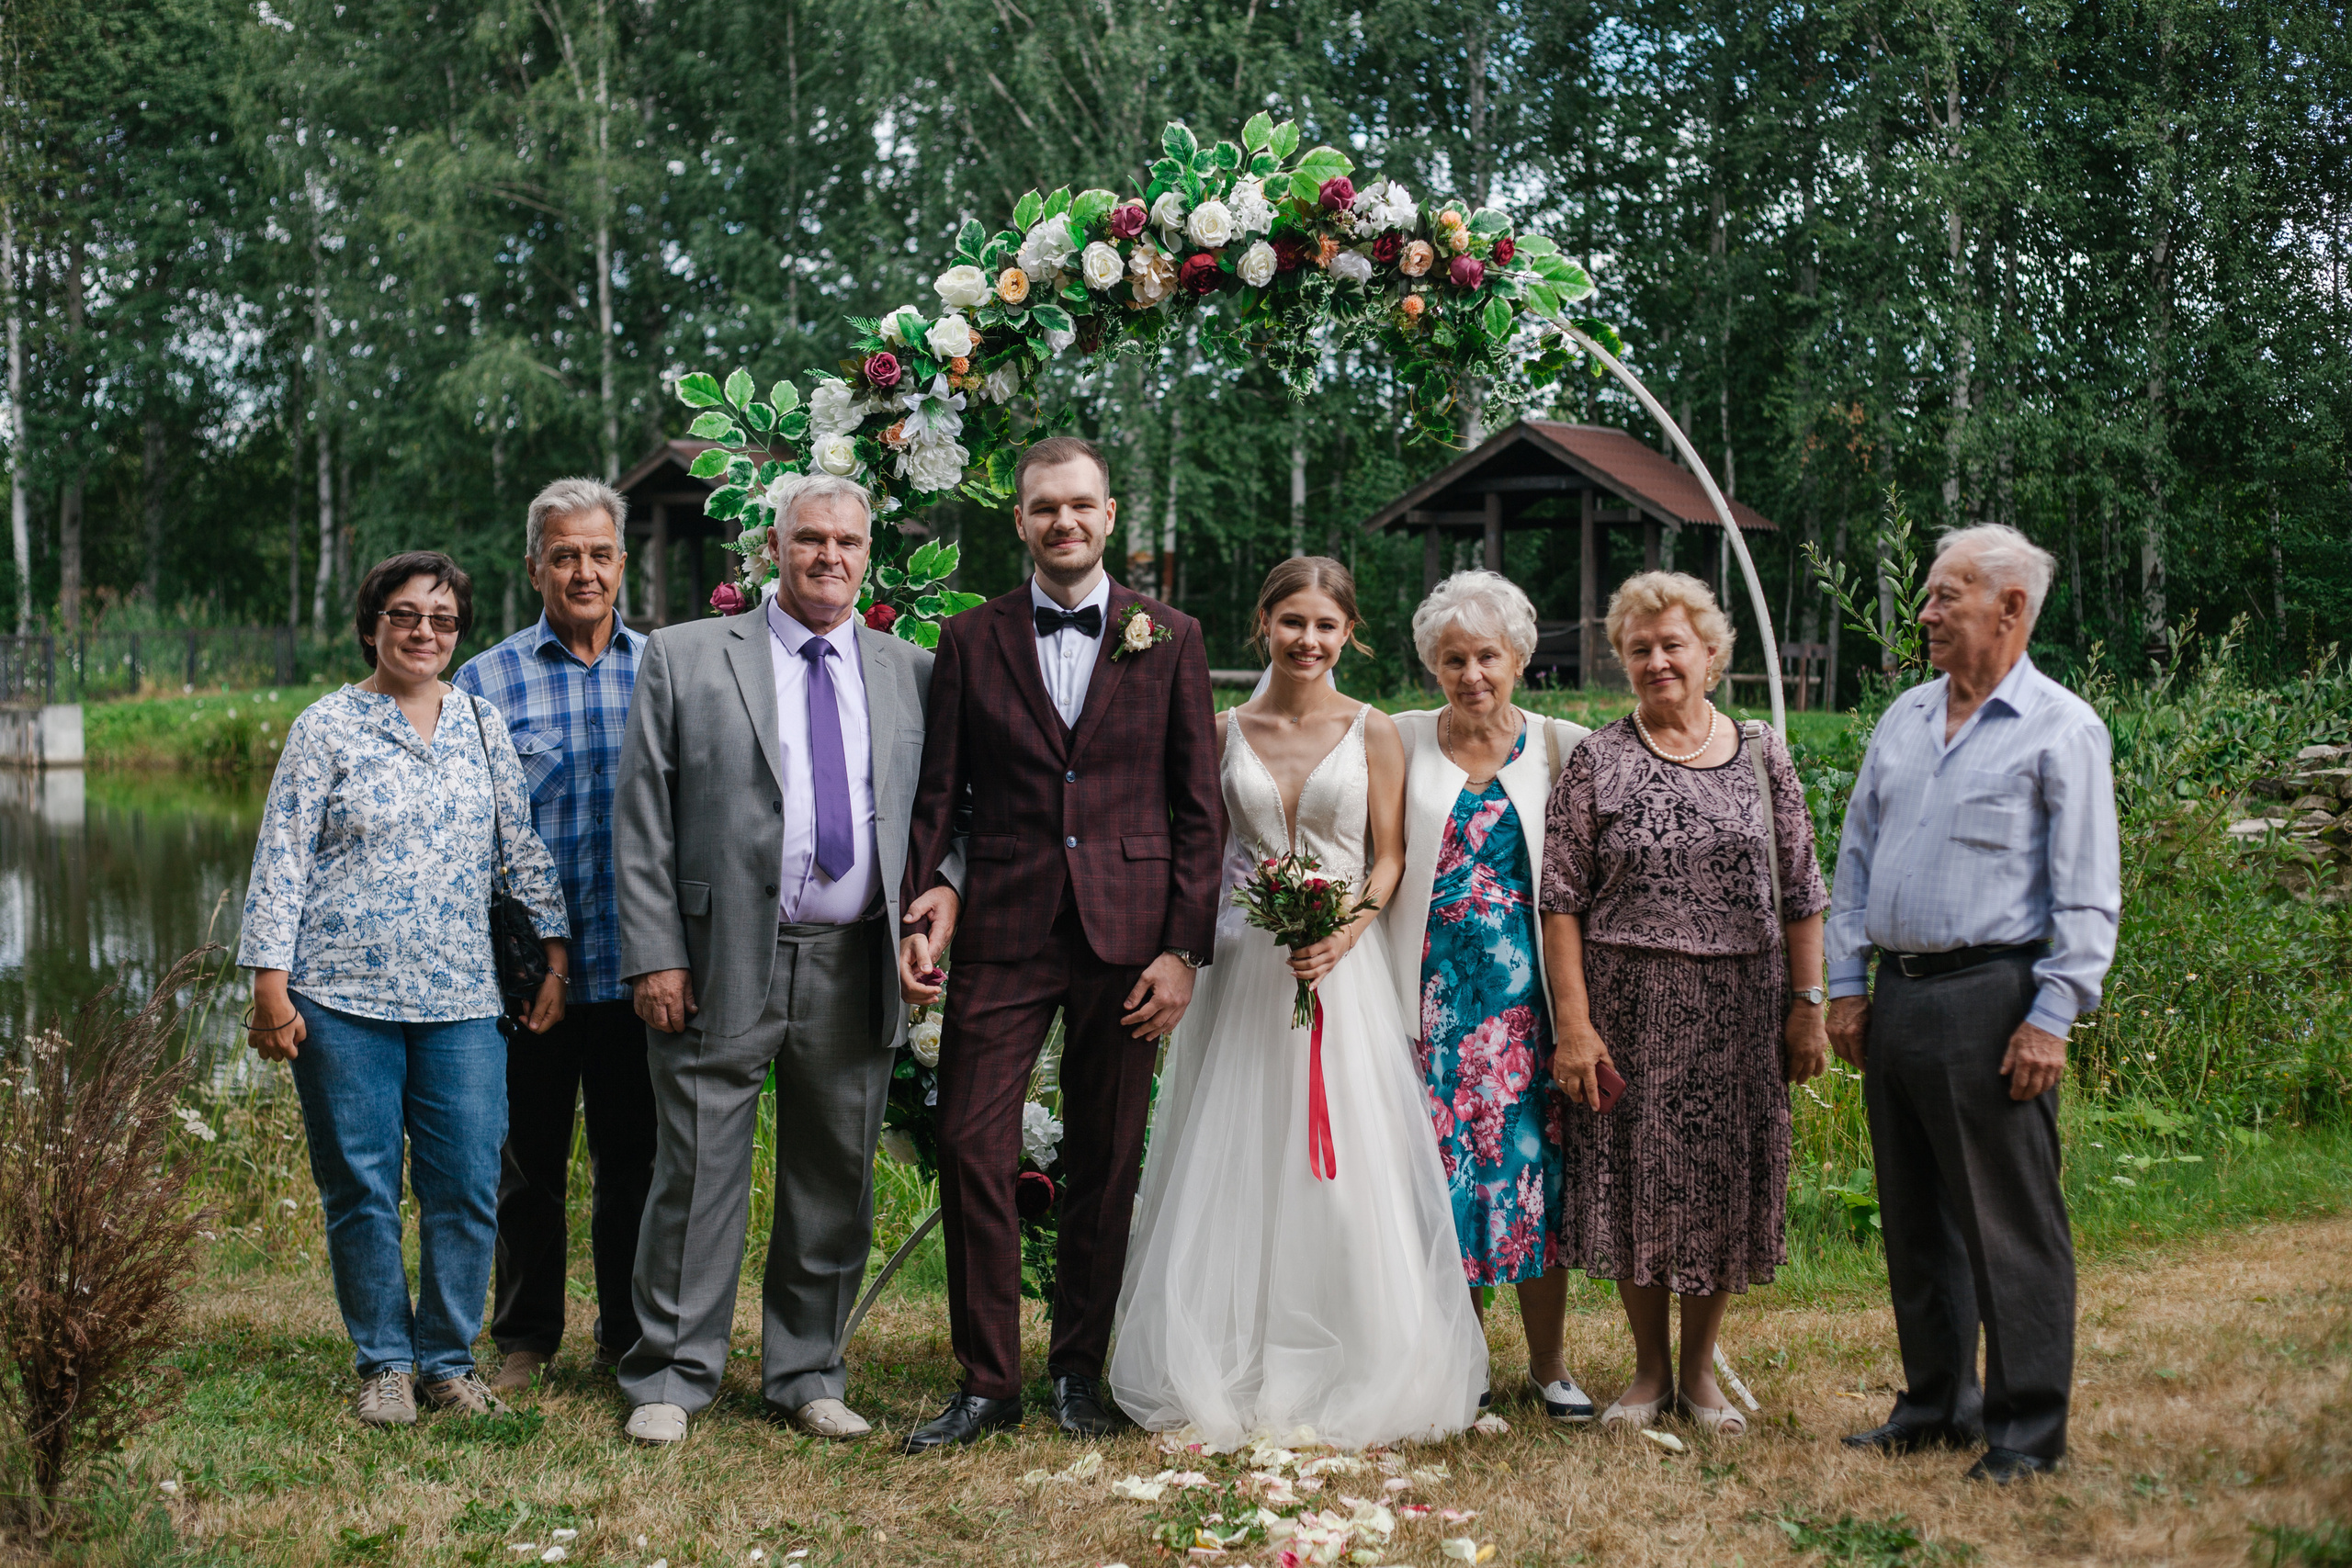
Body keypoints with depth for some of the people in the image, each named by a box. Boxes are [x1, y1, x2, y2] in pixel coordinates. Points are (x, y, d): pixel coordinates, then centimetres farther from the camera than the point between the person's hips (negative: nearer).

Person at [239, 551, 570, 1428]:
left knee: (466, 1186, 1)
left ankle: (449, 1362, 15)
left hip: (460, 998, 3)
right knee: (360, 1189, 3)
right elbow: (281, 862, -1)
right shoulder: (326, 728, 2)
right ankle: (383, 1365, 16)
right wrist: (271, 987, -6)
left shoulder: (482, 726, 11)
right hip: (343, 996, -2)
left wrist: (556, 960, 10)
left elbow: (526, 847, 15)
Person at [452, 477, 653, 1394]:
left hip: (636, 967, 1)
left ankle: (629, 1339, 22)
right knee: (530, 1163, 9)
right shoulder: (486, 683, 3)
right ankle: (524, 1341, 22)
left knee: (632, 1161, 9)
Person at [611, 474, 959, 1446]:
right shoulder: (683, 658, 3)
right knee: (698, 1175, 2)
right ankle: (671, 1377, 15)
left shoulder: (912, 673, 11)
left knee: (837, 1182, 10)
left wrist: (942, 894, -4)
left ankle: (808, 1375, 23)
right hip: (721, 964, -3)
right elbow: (641, 820, -1)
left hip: (856, 972, 3)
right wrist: (654, 955, -7)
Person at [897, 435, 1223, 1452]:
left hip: (1127, 937, 0)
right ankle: (988, 1381, 7)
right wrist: (922, 912, -6)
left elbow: (1198, 808, 4)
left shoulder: (1169, 640, 5)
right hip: (1005, 930, 0)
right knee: (971, 1150, -6)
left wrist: (1184, 948, -3)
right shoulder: (972, 640, 7)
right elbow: (939, 795, 8)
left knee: (1105, 1166, 7)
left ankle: (1079, 1369, 22)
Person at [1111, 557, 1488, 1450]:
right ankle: (1233, 1374, 13)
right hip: (1240, 964, 2)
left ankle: (1353, 1379, 9)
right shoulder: (1225, 731, 7)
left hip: (1342, 965, -2)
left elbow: (1390, 857, 1)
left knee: (1345, 1168, -3)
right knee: (1235, 1166, 3)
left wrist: (1344, 933, -15)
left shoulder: (1371, 732, 2)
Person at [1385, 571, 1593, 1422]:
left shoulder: (1562, 746, 4)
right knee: (1444, 1169, 2)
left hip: (1526, 991, 0)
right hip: (1434, 991, 0)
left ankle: (1549, 1363, 14)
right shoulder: (1404, 741, 5)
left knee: (1534, 1166, 0)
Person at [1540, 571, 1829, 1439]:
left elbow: (1800, 894, 8)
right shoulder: (1597, 763, 0)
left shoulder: (1762, 757, 7)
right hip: (1630, 1005, -2)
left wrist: (1806, 1006, 1)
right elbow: (1561, 901, -4)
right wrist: (1573, 1022, -11)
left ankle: (1699, 1368, 23)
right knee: (1633, 1176, 4)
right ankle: (1649, 1369, 20)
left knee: (1725, 1179, 7)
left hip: (1740, 1007, 2)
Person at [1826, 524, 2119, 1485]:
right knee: (1916, 1218, 13)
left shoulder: (2061, 729, -4)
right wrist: (1845, 983, 12)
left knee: (2010, 1225, -3)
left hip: (1992, 998, -7)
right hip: (1898, 996, 7)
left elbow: (2089, 894, -8)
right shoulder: (1903, 719, 15)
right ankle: (1937, 1407, 24)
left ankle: (2027, 1432, 6)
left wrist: (2051, 1017, -14)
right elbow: (1856, 858, 19)